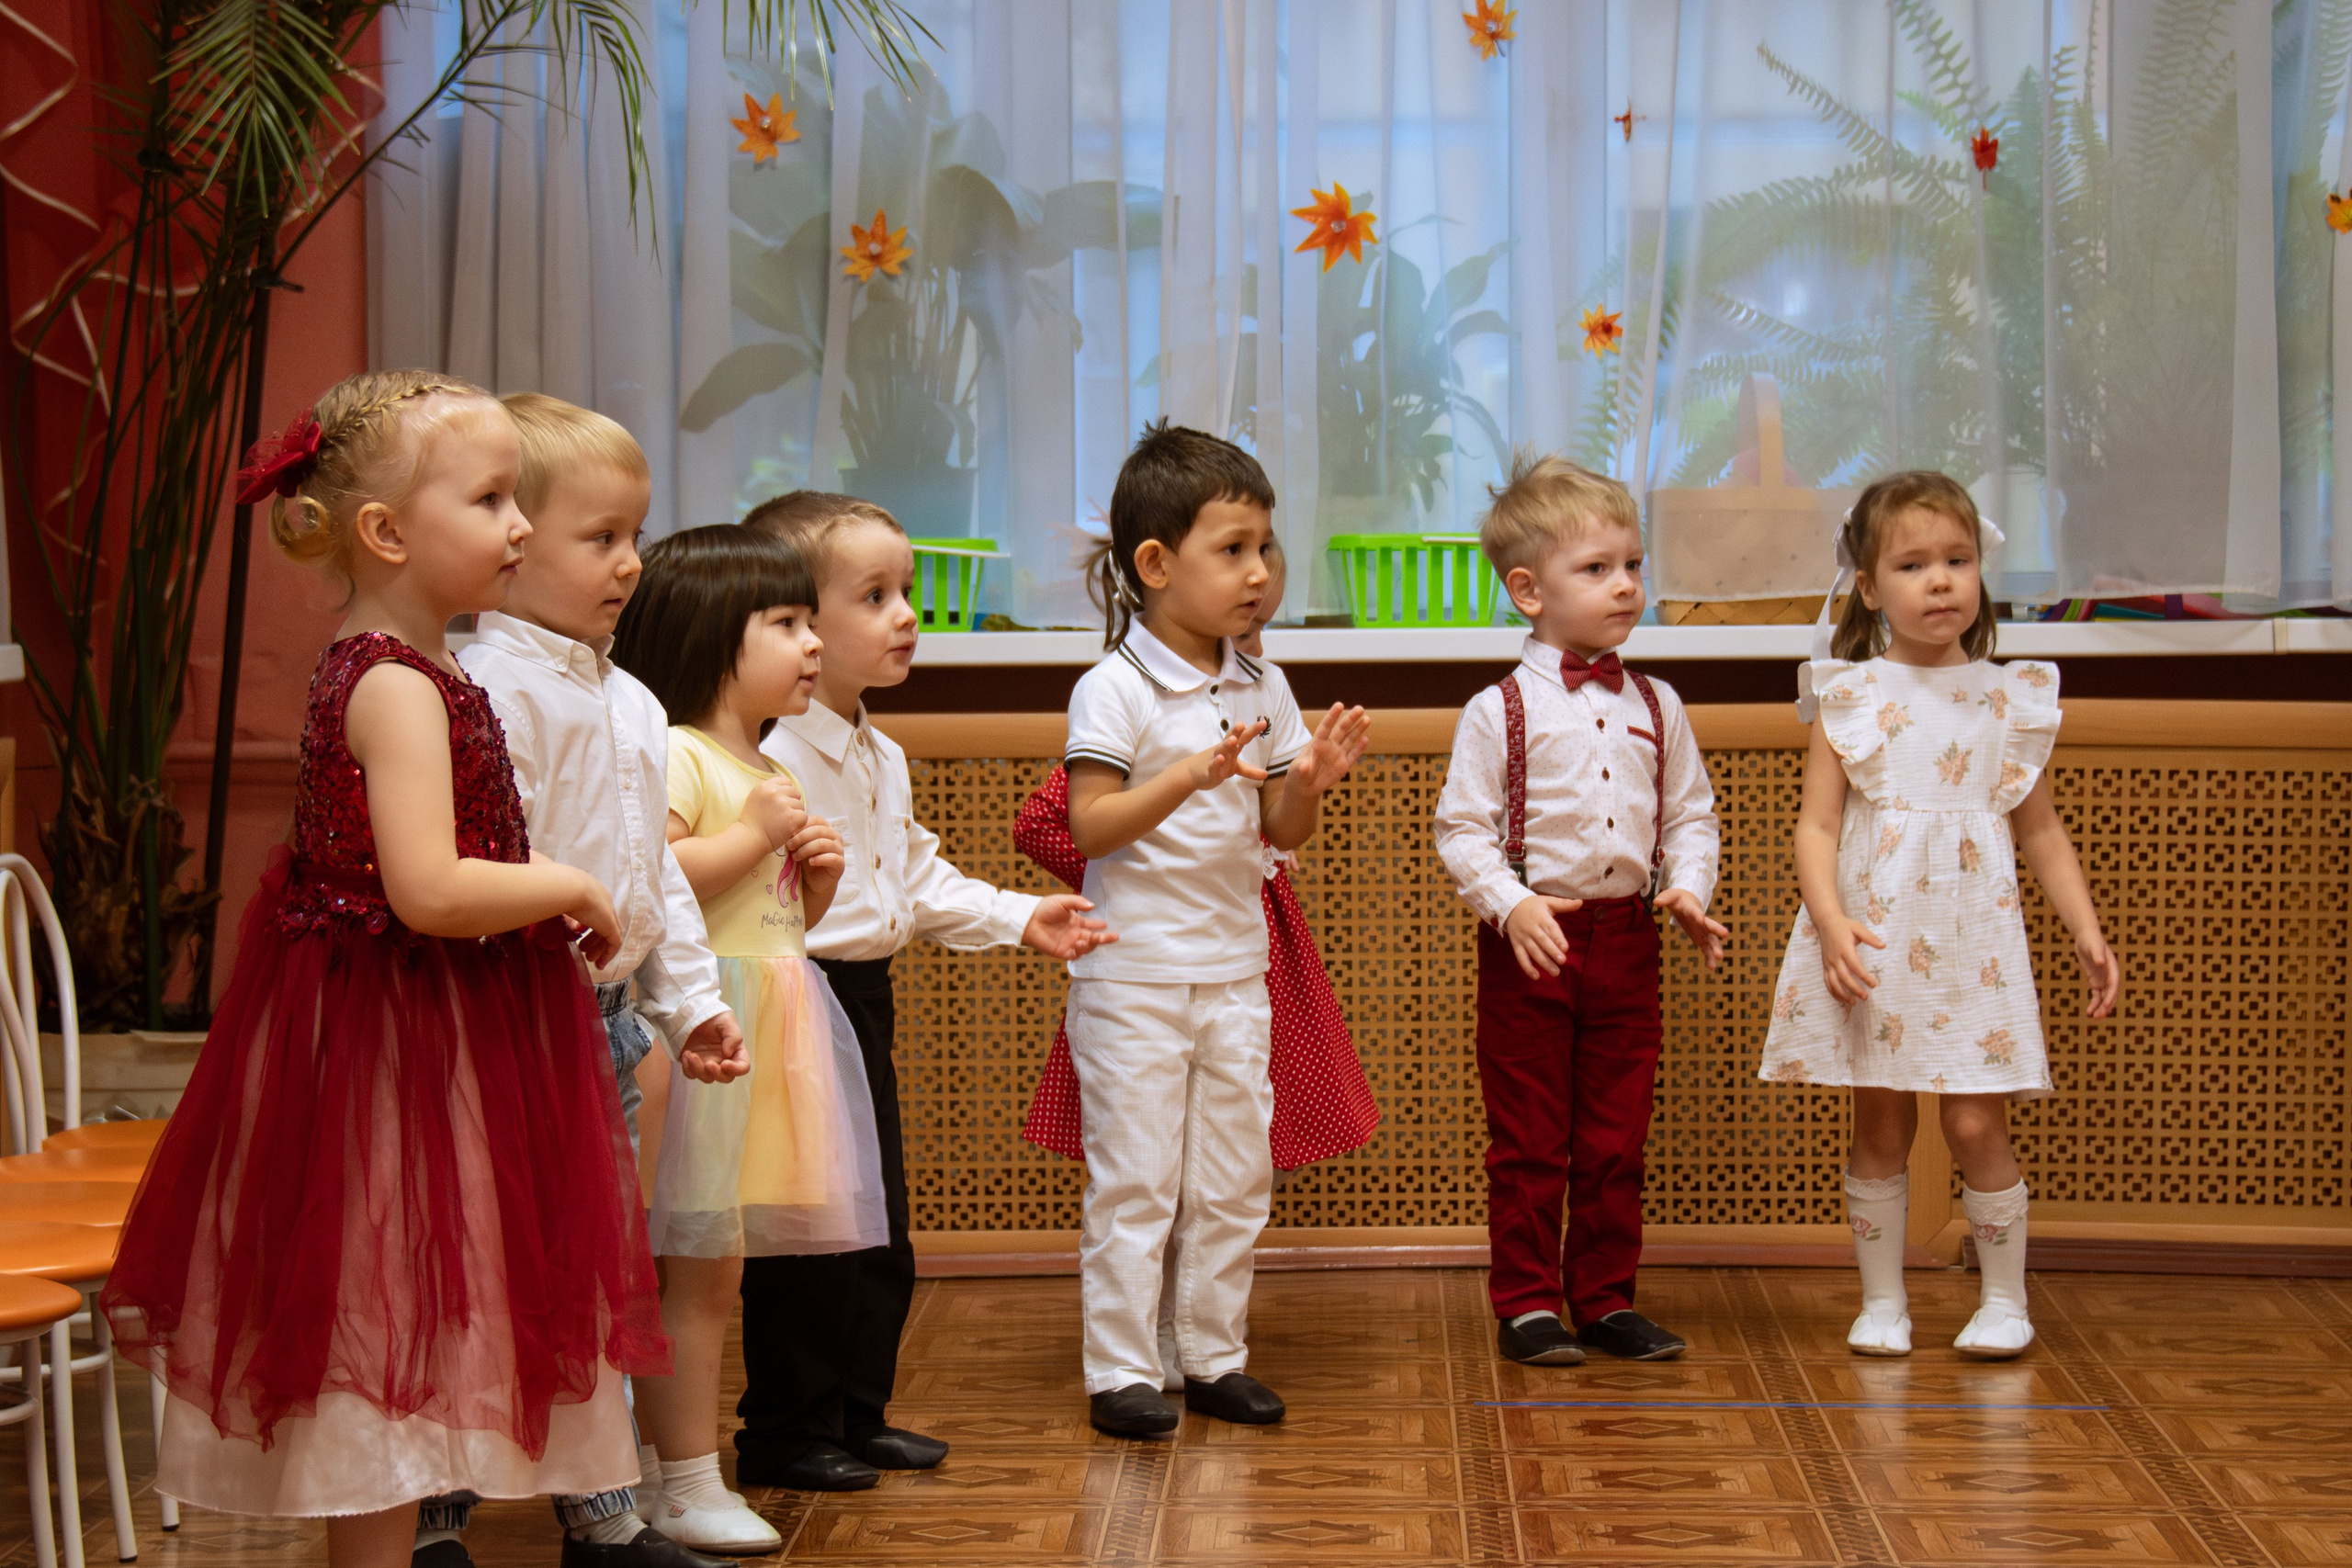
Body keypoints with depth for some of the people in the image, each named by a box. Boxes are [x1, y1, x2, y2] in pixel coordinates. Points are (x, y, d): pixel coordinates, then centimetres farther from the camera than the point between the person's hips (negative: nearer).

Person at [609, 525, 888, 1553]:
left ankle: (677, 1469, 19)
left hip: (765, 1037, 9)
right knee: (700, 1269, -6)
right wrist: (754, 835, -18)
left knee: (711, 1269, 12)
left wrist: (819, 876, 9)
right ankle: (687, 1488, 1)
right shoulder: (676, 754, -10)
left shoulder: (770, 774, 21)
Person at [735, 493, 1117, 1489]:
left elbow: (921, 878, 22)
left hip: (863, 997, 10)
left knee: (882, 1232, 16)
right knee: (801, 1238, -1)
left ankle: (858, 1415, 28)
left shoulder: (883, 759, 13)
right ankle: (783, 1434, 12)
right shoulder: (771, 759, -20)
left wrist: (1020, 919, 16)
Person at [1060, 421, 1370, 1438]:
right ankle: (1120, 1372, 9)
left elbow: (1282, 832, 11)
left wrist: (1308, 780, -10)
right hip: (1133, 973, -6)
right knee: (1133, 1180, 0)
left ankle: (1213, 1355, 23)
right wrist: (1192, 774, -28)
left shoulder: (1262, 691, 7)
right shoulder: (1114, 689, -11)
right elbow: (1089, 826, -17)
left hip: (1234, 971, 6)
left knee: (1233, 1178, 11)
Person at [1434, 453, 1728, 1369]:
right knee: (1528, 1140, 3)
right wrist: (1510, 903, -20)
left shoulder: (1655, 708, 8)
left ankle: (1606, 1299, 21)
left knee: (1617, 1138, 10)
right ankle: (1527, 1303, 13)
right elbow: (1461, 827, -7)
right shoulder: (1499, 711, -5)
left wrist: (1687, 888, -6)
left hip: (1627, 940, 4)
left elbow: (1690, 814, 12)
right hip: (1530, 945, -4)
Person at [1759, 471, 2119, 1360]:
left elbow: (2040, 830, 13)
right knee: (1880, 1125, 6)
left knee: (1976, 1124, -1)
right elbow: (1816, 826, -5)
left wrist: (2087, 931, 4)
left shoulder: (2010, 699, 6)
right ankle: (1882, 1300, 19)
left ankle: (2005, 1298, 15)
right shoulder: (1848, 696, 0)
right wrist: (1830, 923, -19)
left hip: (1972, 941, 1)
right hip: (1872, 939, -1)